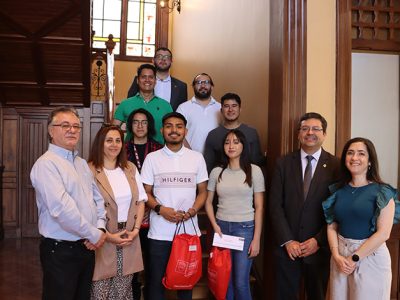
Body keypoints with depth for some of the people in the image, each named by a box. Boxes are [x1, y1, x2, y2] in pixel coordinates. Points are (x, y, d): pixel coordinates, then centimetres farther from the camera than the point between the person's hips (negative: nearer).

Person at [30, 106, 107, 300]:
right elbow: (61, 208, -24)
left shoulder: (82, 163, 12)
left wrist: (100, 227, -2)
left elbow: (97, 198, 15)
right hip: (60, 250, -8)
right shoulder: (46, 164, -15)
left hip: (87, 247, 8)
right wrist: (94, 234, -16)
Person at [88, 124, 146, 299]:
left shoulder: (130, 169, 9)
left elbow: (140, 201, 10)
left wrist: (135, 230, -1)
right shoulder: (90, 171, -10)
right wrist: (108, 235, -14)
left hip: (129, 239, 5)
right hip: (103, 239, -4)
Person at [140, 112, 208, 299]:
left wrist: (193, 210, -12)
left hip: (189, 230, 1)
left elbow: (202, 191, 8)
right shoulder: (152, 158, 1)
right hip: (160, 232, -1)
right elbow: (146, 193, 3)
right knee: (157, 279, 9)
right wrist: (161, 209, -16)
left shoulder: (197, 158, 5)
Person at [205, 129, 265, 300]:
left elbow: (259, 207, -3)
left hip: (245, 228, -2)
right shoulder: (217, 172, 4)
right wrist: (215, 226, -5)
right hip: (222, 227, 3)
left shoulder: (254, 171, -3)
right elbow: (208, 202, 11)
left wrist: (256, 239, -7)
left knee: (241, 282, -1)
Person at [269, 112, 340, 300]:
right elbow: (275, 204, -3)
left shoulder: (336, 166, -2)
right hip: (287, 247, 1)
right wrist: (287, 241, -9)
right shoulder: (284, 163, 1)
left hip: (319, 248, -1)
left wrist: (318, 241, -10)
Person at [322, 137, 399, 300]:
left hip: (371, 256, -4)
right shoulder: (338, 190, 4)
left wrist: (354, 258, -13)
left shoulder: (382, 192, -8)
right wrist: (337, 255, -10)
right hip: (341, 255, 4)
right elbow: (331, 226, 4)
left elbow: (383, 233, -14)